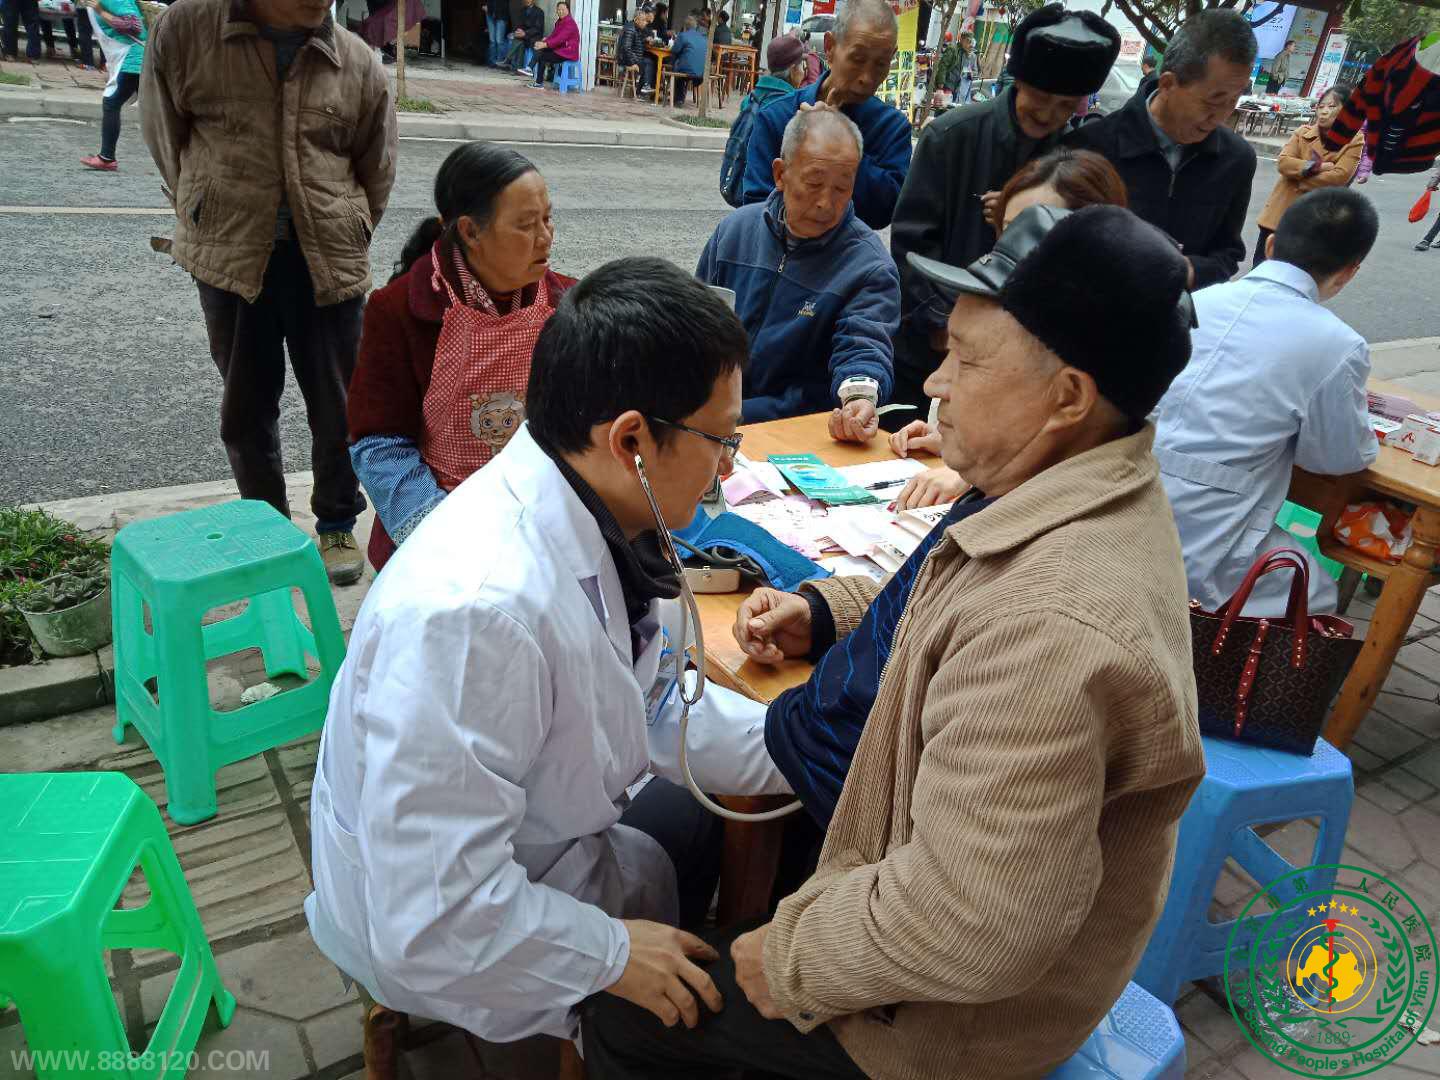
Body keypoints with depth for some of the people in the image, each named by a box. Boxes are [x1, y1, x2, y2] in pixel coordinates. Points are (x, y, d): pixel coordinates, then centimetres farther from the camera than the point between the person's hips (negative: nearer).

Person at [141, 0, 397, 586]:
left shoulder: (358, 63, 0)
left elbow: (377, 169, 11)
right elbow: (164, 131, 7)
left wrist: (346, 235, 11)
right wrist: (210, 213, 9)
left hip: (328, 261, 0)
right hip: (228, 256, 0)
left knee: (337, 403, 7)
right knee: (247, 404, 12)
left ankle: (337, 524, 26)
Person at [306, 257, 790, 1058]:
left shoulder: (603, 519, -15)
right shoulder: (475, 610, -40)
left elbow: (657, 705, -1)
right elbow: (434, 920, -34)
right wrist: (612, 951, -20)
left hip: (541, 851, 7)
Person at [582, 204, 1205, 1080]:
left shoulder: (1049, 629, -40)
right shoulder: (1086, 488, -7)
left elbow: (972, 928, -36)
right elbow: (958, 604, 13)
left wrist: (787, 959, -20)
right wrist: (824, 612, 0)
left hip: (958, 1001, -9)